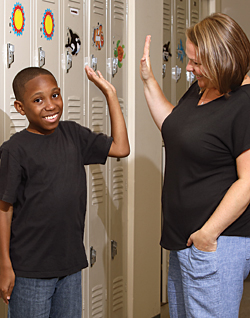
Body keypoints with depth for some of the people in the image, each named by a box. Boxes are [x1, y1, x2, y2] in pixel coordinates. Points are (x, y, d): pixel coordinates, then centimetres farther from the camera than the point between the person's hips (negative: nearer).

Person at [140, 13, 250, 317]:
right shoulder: (199, 90, 9)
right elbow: (172, 127, 23)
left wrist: (209, 233, -21)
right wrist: (148, 81, 14)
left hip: (217, 245, -10)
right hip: (183, 238, 10)